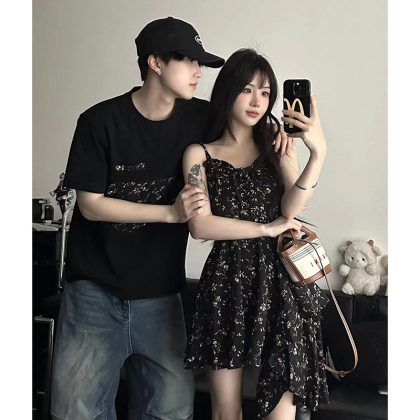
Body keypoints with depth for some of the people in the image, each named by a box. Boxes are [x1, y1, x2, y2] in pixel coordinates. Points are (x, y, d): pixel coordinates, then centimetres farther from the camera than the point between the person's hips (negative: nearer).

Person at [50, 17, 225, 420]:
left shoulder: (200, 119, -1)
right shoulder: (100, 121, -9)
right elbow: (90, 205, -10)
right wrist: (170, 212, -17)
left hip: (160, 292, 3)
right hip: (95, 291, -2)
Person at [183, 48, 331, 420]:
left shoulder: (277, 139, 10)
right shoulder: (199, 154, 5)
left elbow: (290, 208, -4)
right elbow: (200, 225, -7)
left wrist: (318, 153, -17)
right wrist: (267, 228, -9)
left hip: (281, 280, 1)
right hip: (227, 282, 0)